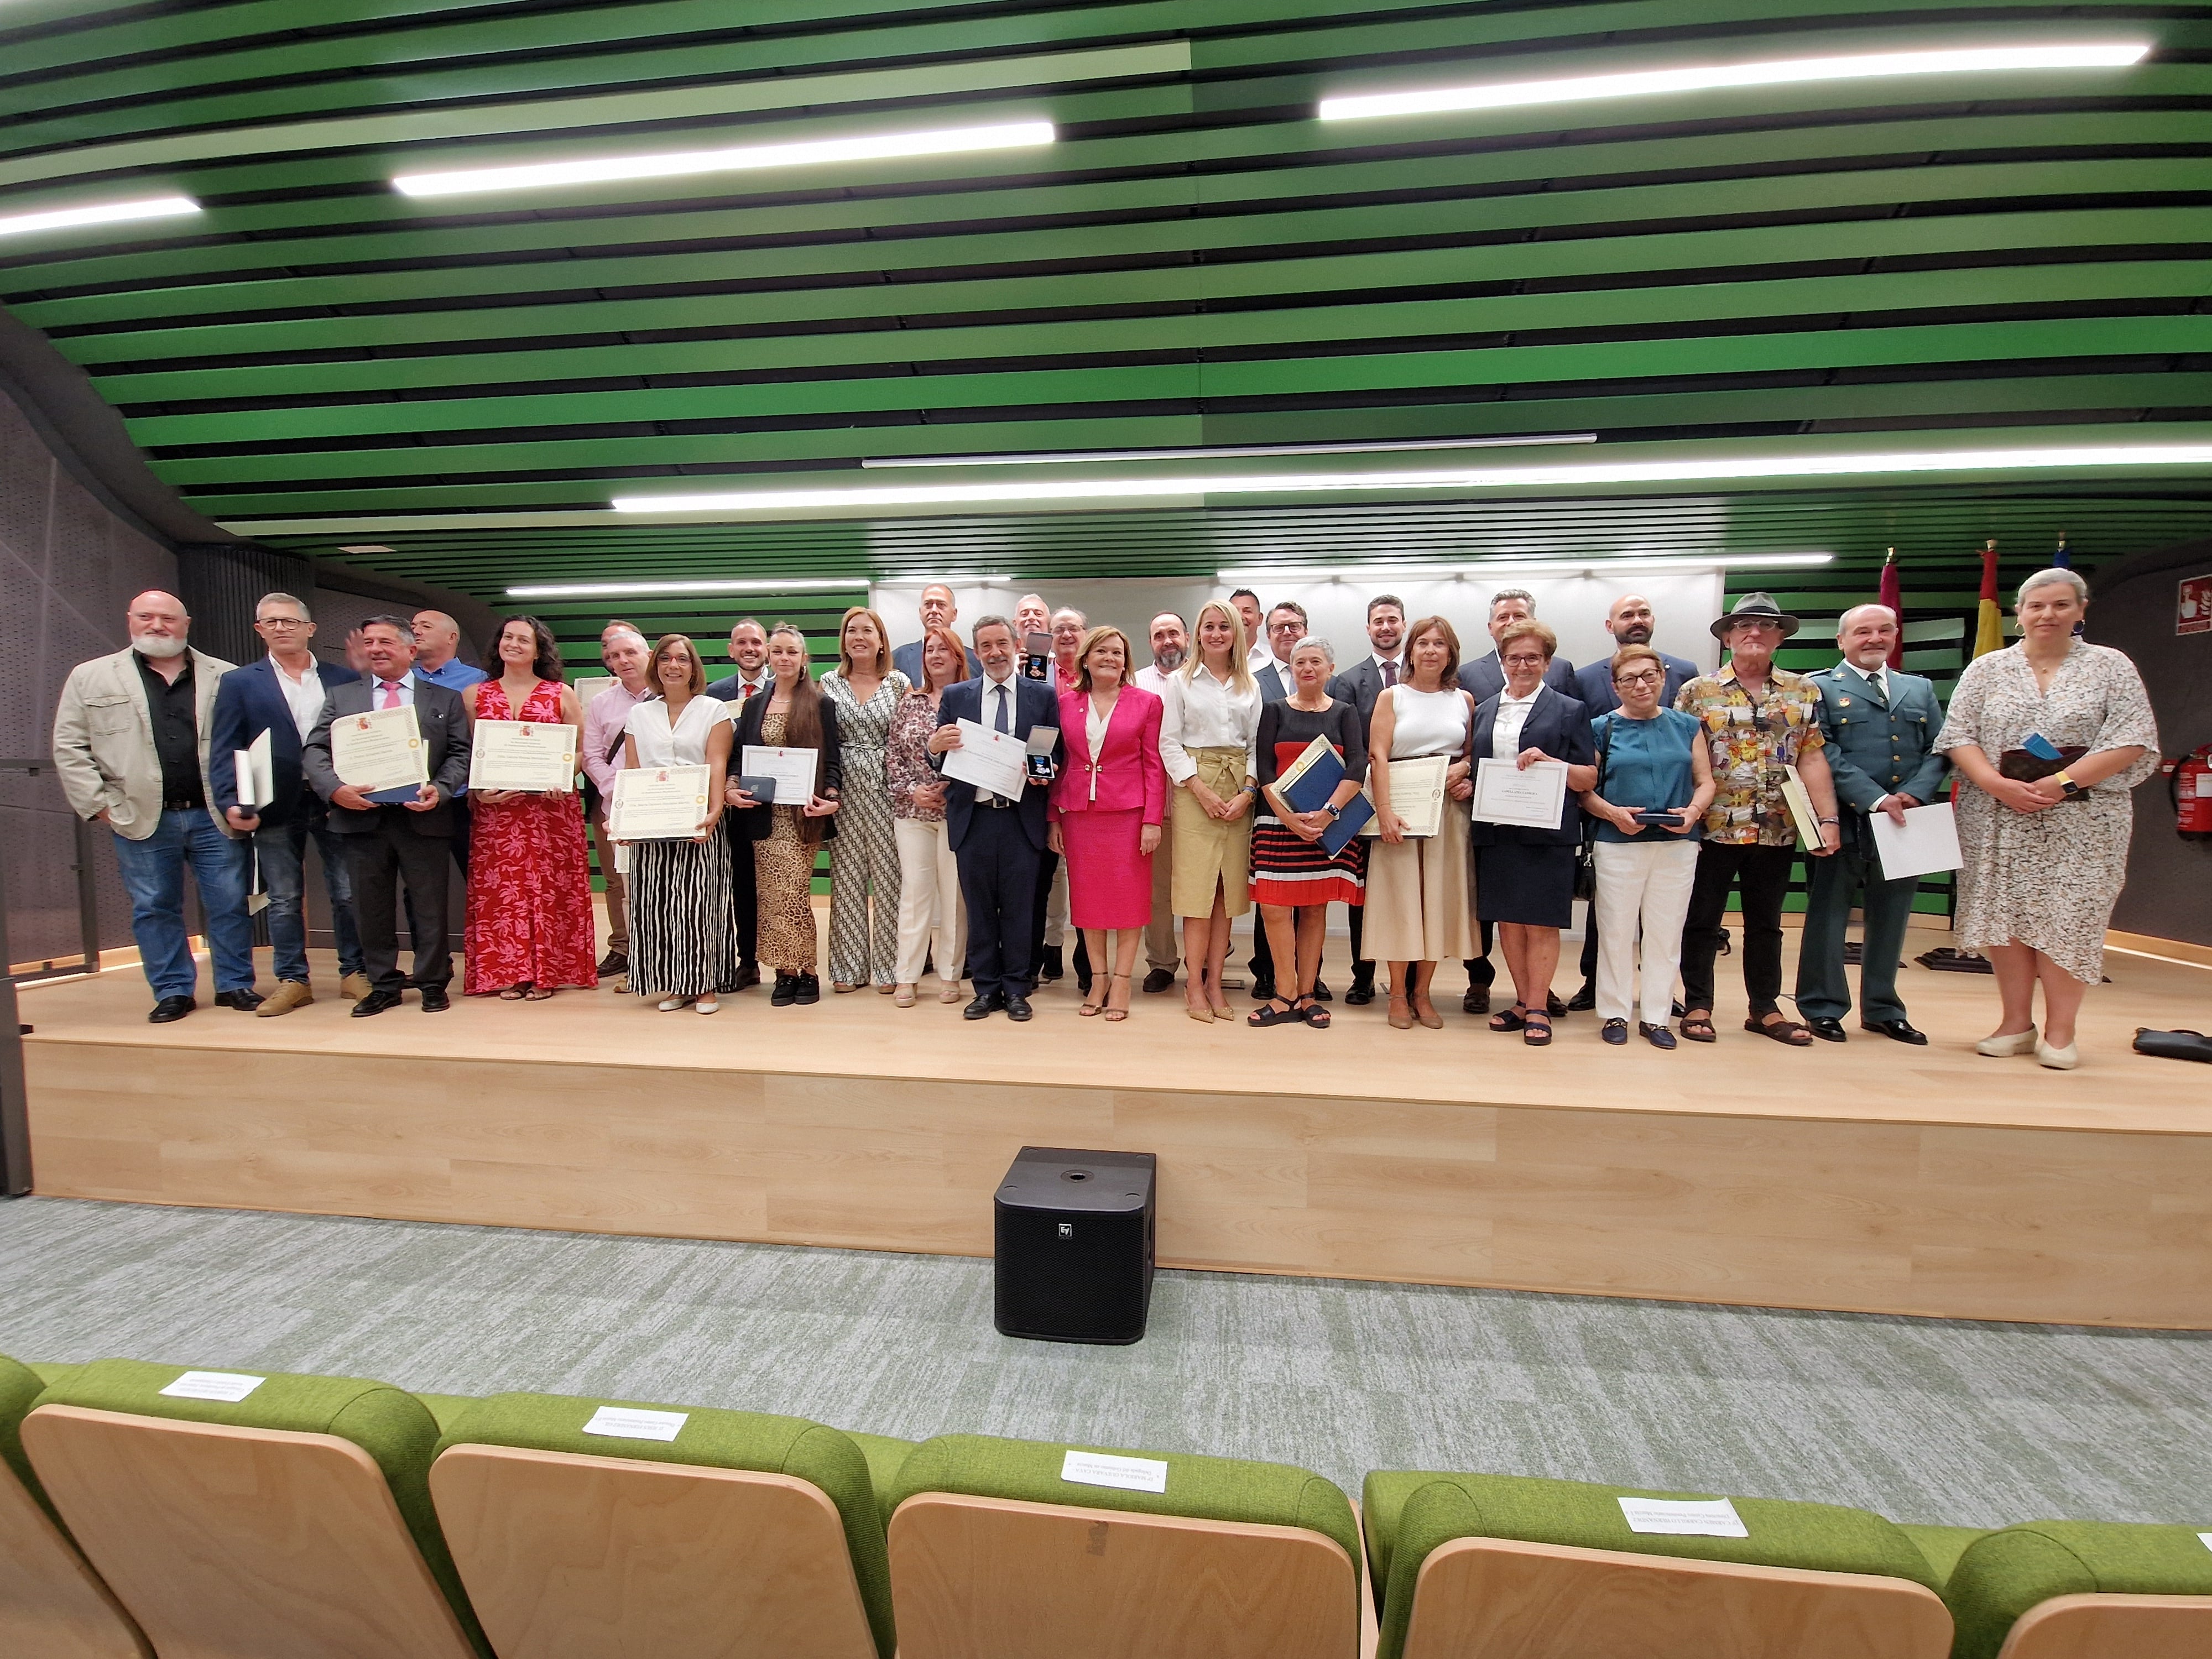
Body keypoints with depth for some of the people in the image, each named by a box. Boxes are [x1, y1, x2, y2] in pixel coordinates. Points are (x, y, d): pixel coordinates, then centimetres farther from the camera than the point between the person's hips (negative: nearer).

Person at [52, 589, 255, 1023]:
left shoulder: (225, 678, 7)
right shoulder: (90, 678, 8)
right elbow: (70, 747, 7)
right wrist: (97, 803, -2)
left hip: (213, 815, 0)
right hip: (141, 819, 1)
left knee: (230, 904, 3)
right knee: (154, 909, 7)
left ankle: (236, 984, 14)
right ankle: (172, 992, 16)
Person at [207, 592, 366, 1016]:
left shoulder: (344, 679, 7)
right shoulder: (238, 683, 7)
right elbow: (224, 750, 1)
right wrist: (231, 803, -11)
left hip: (336, 802, 0)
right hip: (275, 806, 0)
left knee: (348, 894, 5)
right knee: (284, 899, 7)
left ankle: (354, 972, 16)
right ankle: (293, 981, 16)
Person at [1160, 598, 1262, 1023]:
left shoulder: (1249, 686, 12)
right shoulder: (1181, 681, 5)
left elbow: (1257, 744, 9)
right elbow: (1169, 742, -1)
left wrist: (1248, 793, -6)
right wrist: (1200, 789, -11)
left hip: (1240, 790, 3)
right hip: (1193, 788, -3)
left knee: (1228, 888, 3)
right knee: (1197, 887, -6)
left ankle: (1215, 983, 10)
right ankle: (1194, 985, 2)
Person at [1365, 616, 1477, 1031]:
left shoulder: (1464, 699, 11)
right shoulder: (1392, 697, 4)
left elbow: (1475, 753, 15)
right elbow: (1377, 756, -5)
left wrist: (1463, 770, -9)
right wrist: (1384, 811, -17)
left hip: (1448, 809, 3)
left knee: (1439, 897, 4)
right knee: (1399, 896, 0)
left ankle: (1422, 993, 15)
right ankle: (1398, 993, 11)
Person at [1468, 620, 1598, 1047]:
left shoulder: (1570, 710, 4)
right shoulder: (1484, 711, 15)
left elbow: (1589, 777, 0)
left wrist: (1548, 761, -16)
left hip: (1547, 832, -4)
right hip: (1495, 831, 4)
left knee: (1541, 923, 0)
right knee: (1507, 920, 8)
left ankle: (1539, 1009, 10)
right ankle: (1522, 1001, 21)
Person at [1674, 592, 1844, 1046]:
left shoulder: (1804, 692, 7)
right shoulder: (1697, 691, -1)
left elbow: (1812, 759, 4)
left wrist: (1827, 819, -3)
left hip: (1777, 831, 3)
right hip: (1712, 829, -3)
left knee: (1766, 923, 13)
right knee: (1702, 920, 5)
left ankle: (1765, 1009, 24)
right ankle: (1697, 1007, 16)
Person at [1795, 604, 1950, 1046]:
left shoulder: (1920, 689, 17)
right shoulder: (1820, 689, 0)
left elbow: (1938, 750, 9)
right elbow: (1826, 757, -10)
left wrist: (1913, 795, -8)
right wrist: (1877, 800, -18)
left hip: (1904, 824, 5)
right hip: (1845, 822, -5)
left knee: (1891, 919, 12)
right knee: (1829, 916, 3)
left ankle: (1883, 1009, 24)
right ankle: (1822, 1008, 12)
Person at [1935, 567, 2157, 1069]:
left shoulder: (2111, 666, 6)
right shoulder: (1986, 669, 9)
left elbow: (2133, 740, -2)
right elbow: (1959, 735, 1)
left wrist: (2062, 782, -15)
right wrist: (1997, 784, -14)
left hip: (2082, 818, -1)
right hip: (1999, 818, 1)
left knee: (2066, 919, -2)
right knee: (2006, 916, 2)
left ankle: (2060, 1031, 8)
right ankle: (2016, 1024, 13)